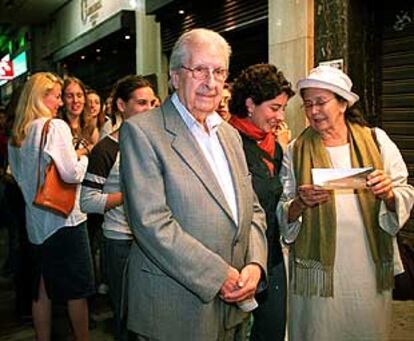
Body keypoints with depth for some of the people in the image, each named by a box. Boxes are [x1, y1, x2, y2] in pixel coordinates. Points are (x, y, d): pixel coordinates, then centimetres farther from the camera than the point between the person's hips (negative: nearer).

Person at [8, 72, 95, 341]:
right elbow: (72, 174, -19)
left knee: (42, 290, 15)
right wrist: (84, 157, 1)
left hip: (37, 221, 7)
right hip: (64, 218, -7)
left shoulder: (17, 135, 8)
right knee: (77, 289, 5)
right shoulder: (56, 127, -15)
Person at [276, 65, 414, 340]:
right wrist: (300, 203, -18)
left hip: (371, 269, 1)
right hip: (318, 271, -1)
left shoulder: (376, 140, 3)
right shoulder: (296, 151, 2)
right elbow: (282, 215, 2)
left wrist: (389, 194, -18)